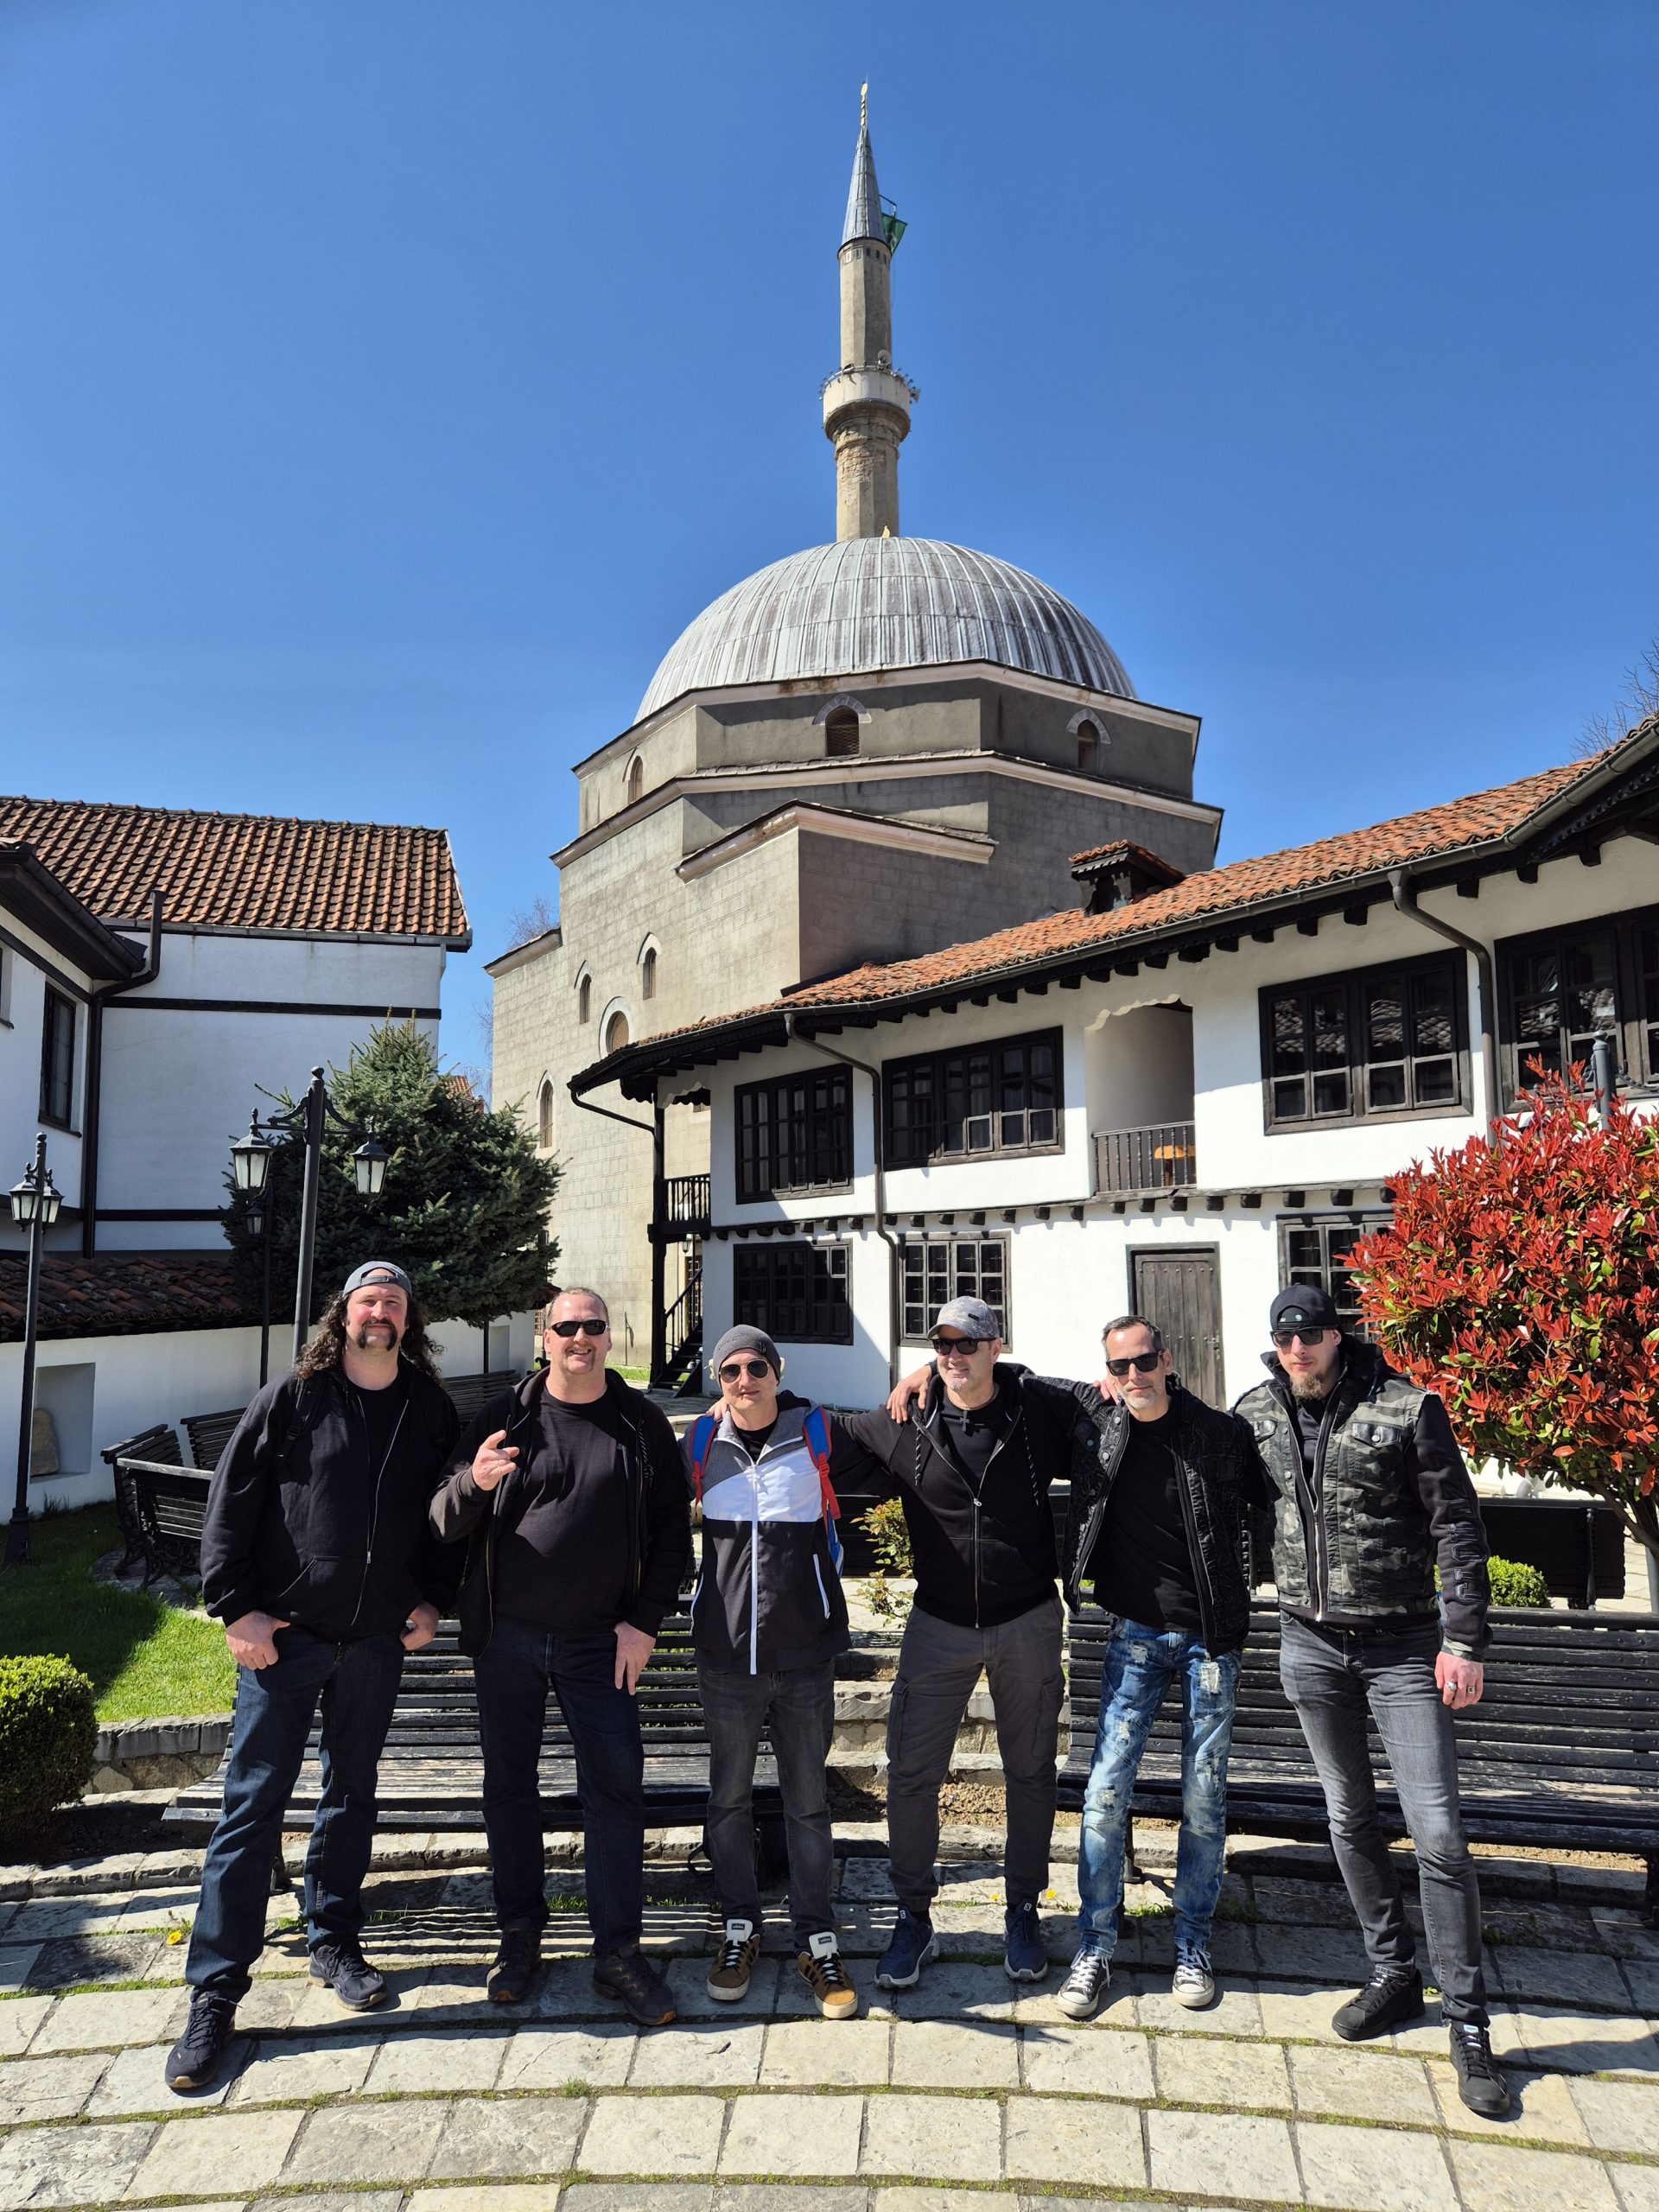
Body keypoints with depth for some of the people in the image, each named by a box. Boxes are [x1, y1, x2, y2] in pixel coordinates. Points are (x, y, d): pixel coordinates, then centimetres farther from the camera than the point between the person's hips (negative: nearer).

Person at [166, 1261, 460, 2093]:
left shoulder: (431, 1409, 3)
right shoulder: (293, 1397, -6)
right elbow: (229, 1502, -5)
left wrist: (432, 1598, 4)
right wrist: (235, 1609, -9)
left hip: (378, 1639, 3)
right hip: (285, 1633, -3)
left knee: (352, 1795, 15)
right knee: (253, 1800, 1)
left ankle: (334, 1942, 33)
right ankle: (214, 1993, 12)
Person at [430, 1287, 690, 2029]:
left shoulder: (642, 1425, 0)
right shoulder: (506, 1416, -1)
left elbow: (671, 1532, 3)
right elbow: (445, 1523, -1)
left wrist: (644, 1621, -6)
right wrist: (474, 1482, -24)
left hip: (600, 1642, -1)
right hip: (506, 1638, 1)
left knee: (615, 1788, 0)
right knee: (509, 1785, 12)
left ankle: (618, 1951, 14)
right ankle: (519, 1936, 29)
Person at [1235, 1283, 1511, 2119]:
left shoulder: (1407, 1408, -12)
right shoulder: (1255, 1414, -2)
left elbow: (1458, 1526, -9)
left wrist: (1464, 1640, -12)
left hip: (1403, 1644, -3)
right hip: (1310, 1644, 4)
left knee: (1438, 1831, -3)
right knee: (1348, 1817, 14)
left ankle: (1467, 2023, 13)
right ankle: (1393, 1975, 33)